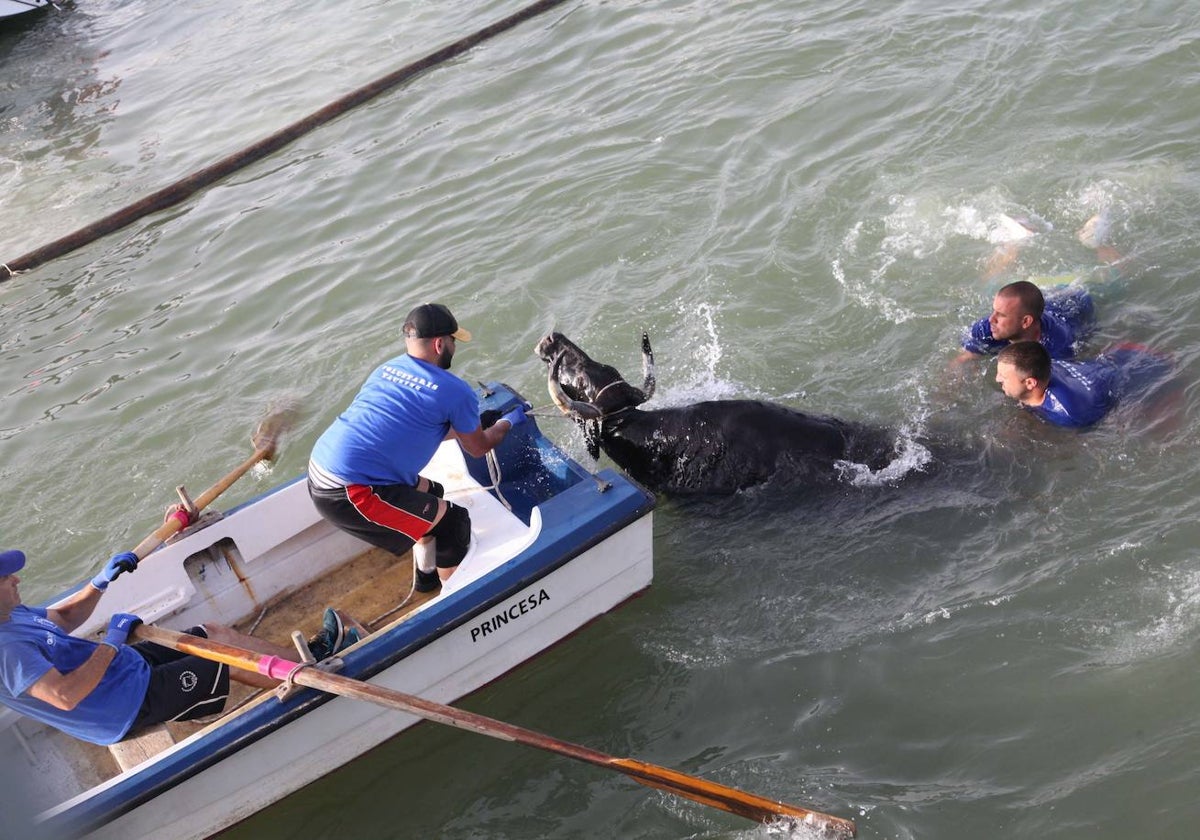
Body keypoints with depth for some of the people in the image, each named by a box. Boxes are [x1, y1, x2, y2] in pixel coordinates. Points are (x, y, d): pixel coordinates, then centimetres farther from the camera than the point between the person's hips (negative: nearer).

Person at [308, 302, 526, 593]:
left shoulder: (386, 369, 15)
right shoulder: (455, 392, -7)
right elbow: (478, 448, 9)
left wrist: (477, 421, 38)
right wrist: (507, 422, 28)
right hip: (348, 495, -9)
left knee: (429, 493, 27)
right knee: (454, 522, 4)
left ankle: (426, 576, 45)